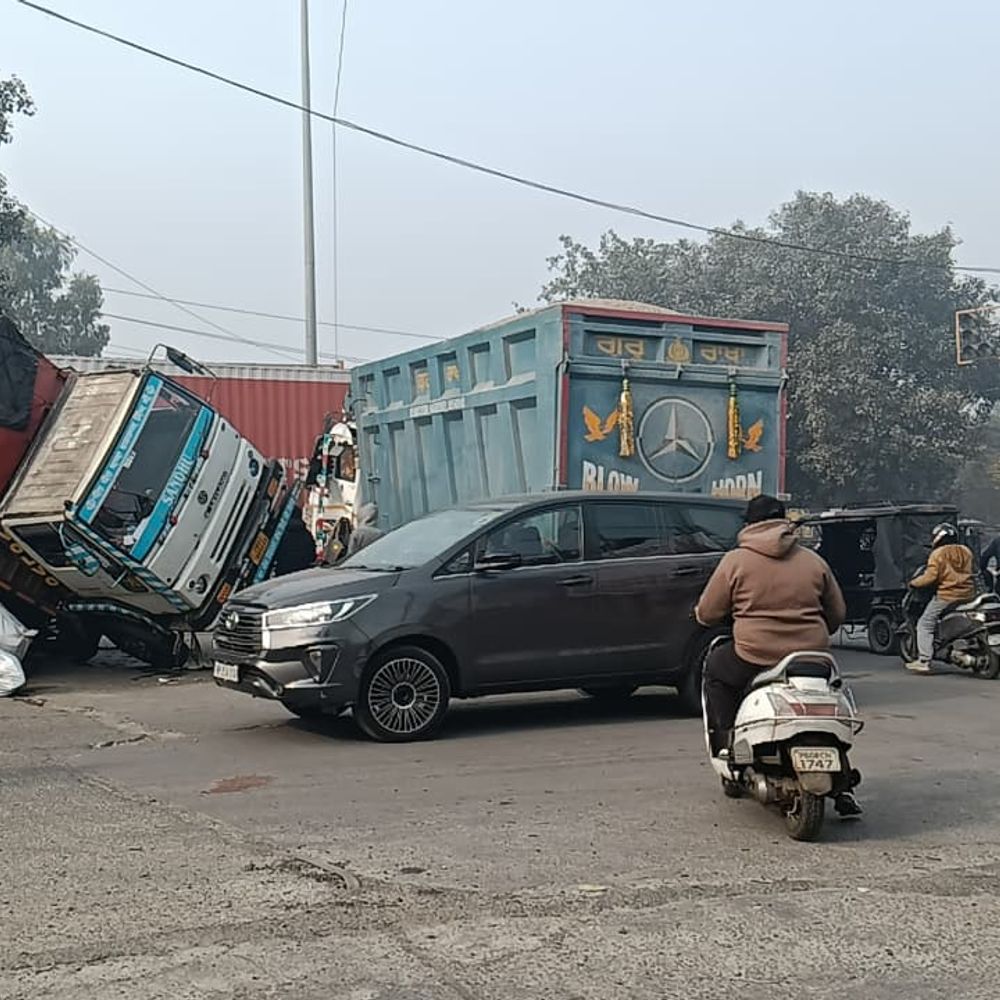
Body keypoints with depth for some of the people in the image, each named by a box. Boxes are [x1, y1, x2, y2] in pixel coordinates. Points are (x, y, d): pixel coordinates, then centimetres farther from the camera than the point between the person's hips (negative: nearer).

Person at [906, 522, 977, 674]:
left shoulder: (938, 554, -8)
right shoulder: (967, 551, 11)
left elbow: (930, 577, -15)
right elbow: (972, 572, 20)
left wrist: (913, 582, -1)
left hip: (946, 597, -6)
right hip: (968, 596, 6)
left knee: (925, 625, 0)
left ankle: (923, 661, -10)